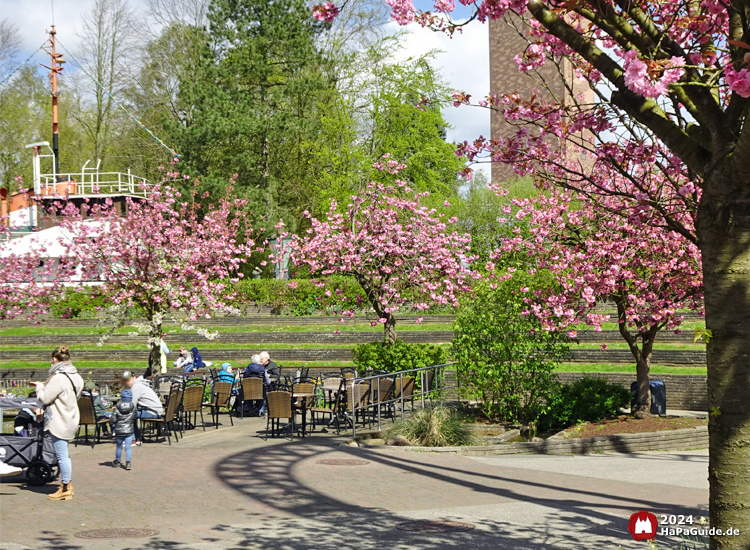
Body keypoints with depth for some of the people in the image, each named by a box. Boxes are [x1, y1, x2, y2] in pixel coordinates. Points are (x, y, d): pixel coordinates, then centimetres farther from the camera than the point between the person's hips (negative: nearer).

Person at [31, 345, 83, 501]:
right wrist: (45, 386, 15)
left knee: (61, 454, -2)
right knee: (63, 454, 19)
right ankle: (67, 485, 25)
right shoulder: (75, 376, 7)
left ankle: (66, 489, 4)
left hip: (59, 422, -10)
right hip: (70, 418, 10)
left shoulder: (58, 378, -21)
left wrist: (39, 386, 3)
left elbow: (45, 398, -17)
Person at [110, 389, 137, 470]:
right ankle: (128, 462, -4)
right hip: (129, 431, 0)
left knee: (119, 446, 15)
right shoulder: (133, 408, -6)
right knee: (128, 446, 3)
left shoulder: (117, 409, -11)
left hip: (119, 431, 0)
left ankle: (117, 461, 31)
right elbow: (135, 416, 9)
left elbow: (113, 420, -11)